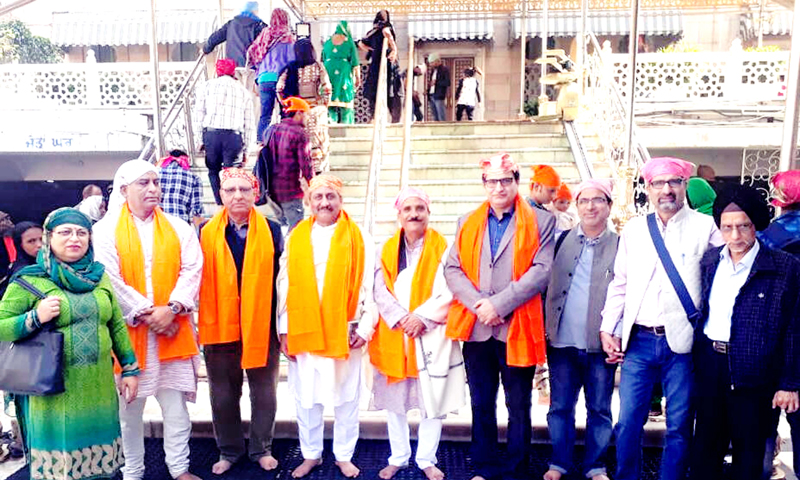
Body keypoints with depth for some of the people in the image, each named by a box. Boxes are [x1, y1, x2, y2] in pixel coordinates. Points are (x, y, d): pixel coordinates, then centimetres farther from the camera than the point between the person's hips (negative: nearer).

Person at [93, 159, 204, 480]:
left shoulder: (179, 228, 9)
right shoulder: (106, 230, 1)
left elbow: (191, 270, -1)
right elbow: (109, 280, -7)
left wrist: (171, 308, -14)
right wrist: (144, 313, -12)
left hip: (172, 330, 2)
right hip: (127, 331, -1)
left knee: (175, 403, 6)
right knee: (129, 406, 8)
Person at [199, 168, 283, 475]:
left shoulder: (271, 231, 0)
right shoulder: (208, 234, 2)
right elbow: (200, 280, 4)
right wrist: (202, 325, 1)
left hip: (262, 326, 0)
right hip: (220, 327, 1)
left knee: (264, 393, 12)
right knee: (223, 395, 13)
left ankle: (262, 448, 31)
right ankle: (229, 450, 32)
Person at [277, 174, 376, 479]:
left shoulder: (359, 239, 1)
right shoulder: (296, 238, 7)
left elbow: (370, 286, -2)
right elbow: (285, 287, 7)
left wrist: (365, 327, -7)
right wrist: (284, 330, 3)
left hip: (344, 333, -2)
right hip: (303, 333, 2)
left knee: (346, 398, 8)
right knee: (306, 398, 11)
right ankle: (311, 455, 29)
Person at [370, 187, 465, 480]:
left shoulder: (442, 248, 0)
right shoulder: (387, 250, 8)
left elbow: (448, 292, -7)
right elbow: (380, 292, 1)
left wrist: (422, 317, -15)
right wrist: (401, 319, -12)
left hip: (431, 337, -2)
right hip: (393, 337, 3)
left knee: (432, 401, 3)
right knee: (394, 400, 10)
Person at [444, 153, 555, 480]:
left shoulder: (540, 222, 3)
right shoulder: (467, 222, 13)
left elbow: (541, 271, -9)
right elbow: (452, 269, 4)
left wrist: (498, 304, -16)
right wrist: (478, 305, -12)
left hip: (517, 327, -3)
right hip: (476, 327, 3)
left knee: (518, 407, 7)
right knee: (481, 404, 13)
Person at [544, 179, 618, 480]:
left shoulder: (621, 245, 2)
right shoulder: (562, 240, 7)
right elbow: (548, 285, 8)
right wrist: (545, 329, 0)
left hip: (600, 344, -1)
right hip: (562, 341, 2)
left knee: (599, 409, 10)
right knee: (560, 407, 10)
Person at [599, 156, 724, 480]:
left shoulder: (705, 227, 0)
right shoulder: (634, 229, 9)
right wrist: (608, 328, 5)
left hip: (681, 343, -2)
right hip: (638, 341, 2)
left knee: (679, 427, 9)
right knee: (628, 422, 6)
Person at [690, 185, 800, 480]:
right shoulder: (709, 262, 4)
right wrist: (695, 357, 8)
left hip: (754, 374, -3)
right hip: (709, 366, 4)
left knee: (749, 451, 13)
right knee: (705, 447, 16)